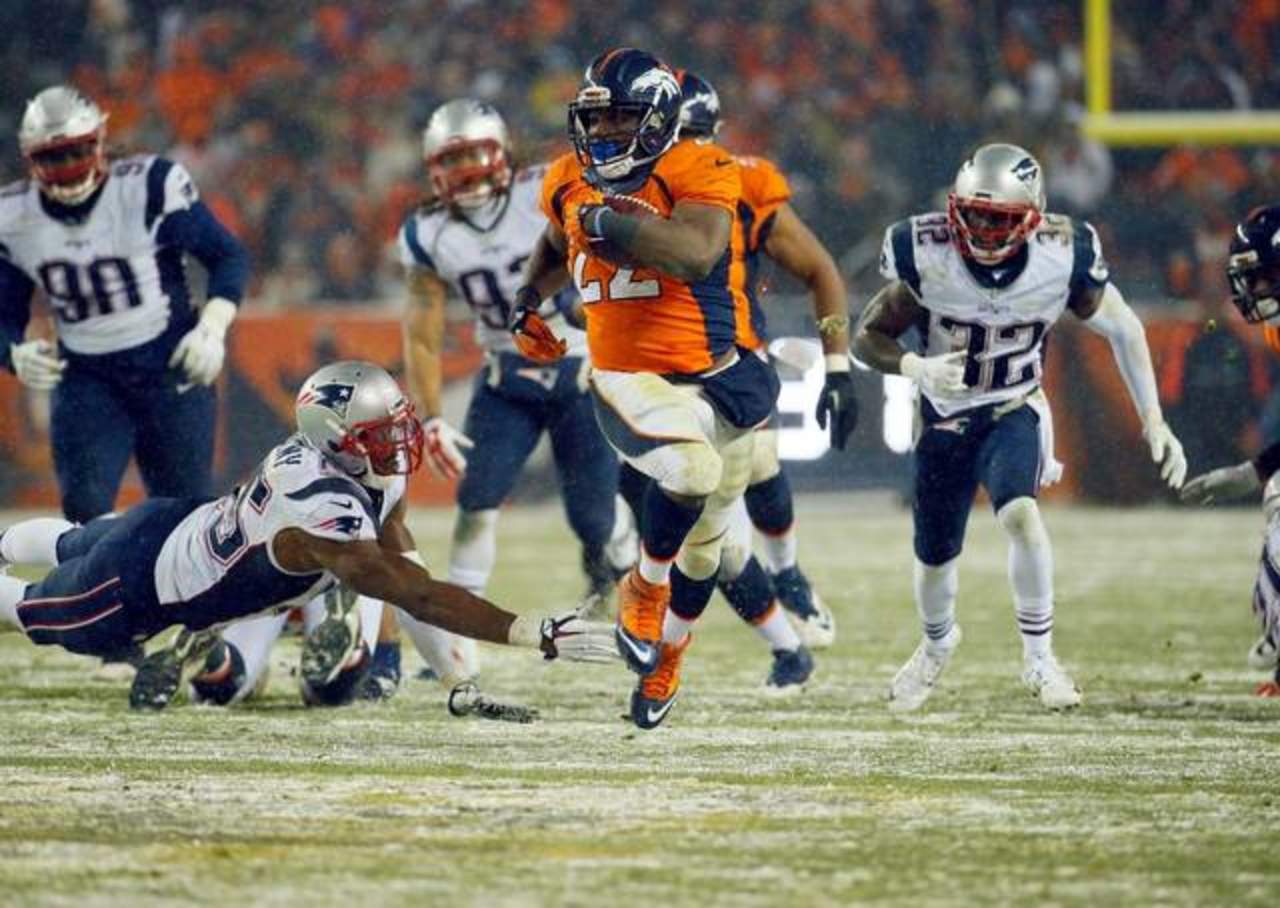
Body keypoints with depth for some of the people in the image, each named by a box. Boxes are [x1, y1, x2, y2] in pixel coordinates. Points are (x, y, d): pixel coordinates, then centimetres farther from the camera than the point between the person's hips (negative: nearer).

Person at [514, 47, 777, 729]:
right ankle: (644, 588, -8)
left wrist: (609, 221, -34)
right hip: (629, 382, 0)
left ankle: (666, 657, 41)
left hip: (715, 378, 0)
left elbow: (696, 254, -33)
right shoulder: (570, 184, 2)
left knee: (702, 545, 16)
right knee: (691, 471, -33)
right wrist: (528, 302, 13)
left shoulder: (698, 174, -14)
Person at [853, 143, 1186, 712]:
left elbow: (1123, 330, -4)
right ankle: (937, 644, 46)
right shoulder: (927, 259, -23)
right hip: (945, 416, 1)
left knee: (1020, 513, -29)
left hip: (1015, 412, -1)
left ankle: (1039, 657, -11)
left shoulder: (1062, 259, -21)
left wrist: (1153, 423, -5)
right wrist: (917, 368, -33)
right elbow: (867, 337, -12)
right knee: (935, 558, 11)